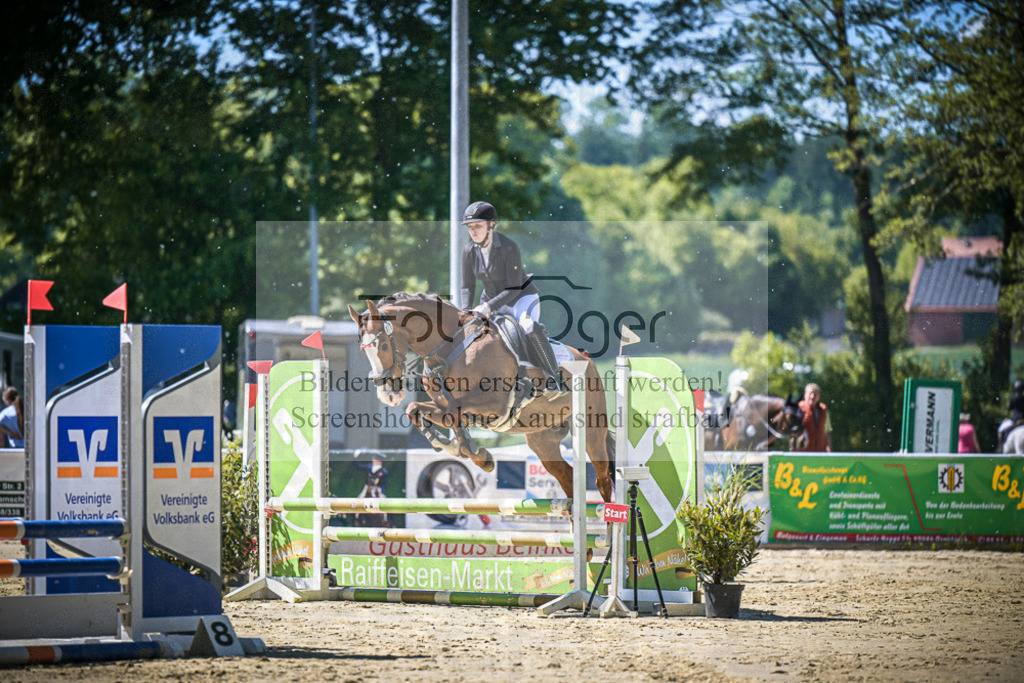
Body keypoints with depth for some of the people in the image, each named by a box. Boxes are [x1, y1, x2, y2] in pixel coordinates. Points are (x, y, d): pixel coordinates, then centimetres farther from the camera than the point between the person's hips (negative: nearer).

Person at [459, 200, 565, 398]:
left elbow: (514, 288, -25)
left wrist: (488, 307, -33)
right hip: (493, 301, 7)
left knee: (528, 325, -36)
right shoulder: (469, 252, -7)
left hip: (523, 298, -7)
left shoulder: (509, 248, -24)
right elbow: (467, 287, 2)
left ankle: (554, 380, -32)